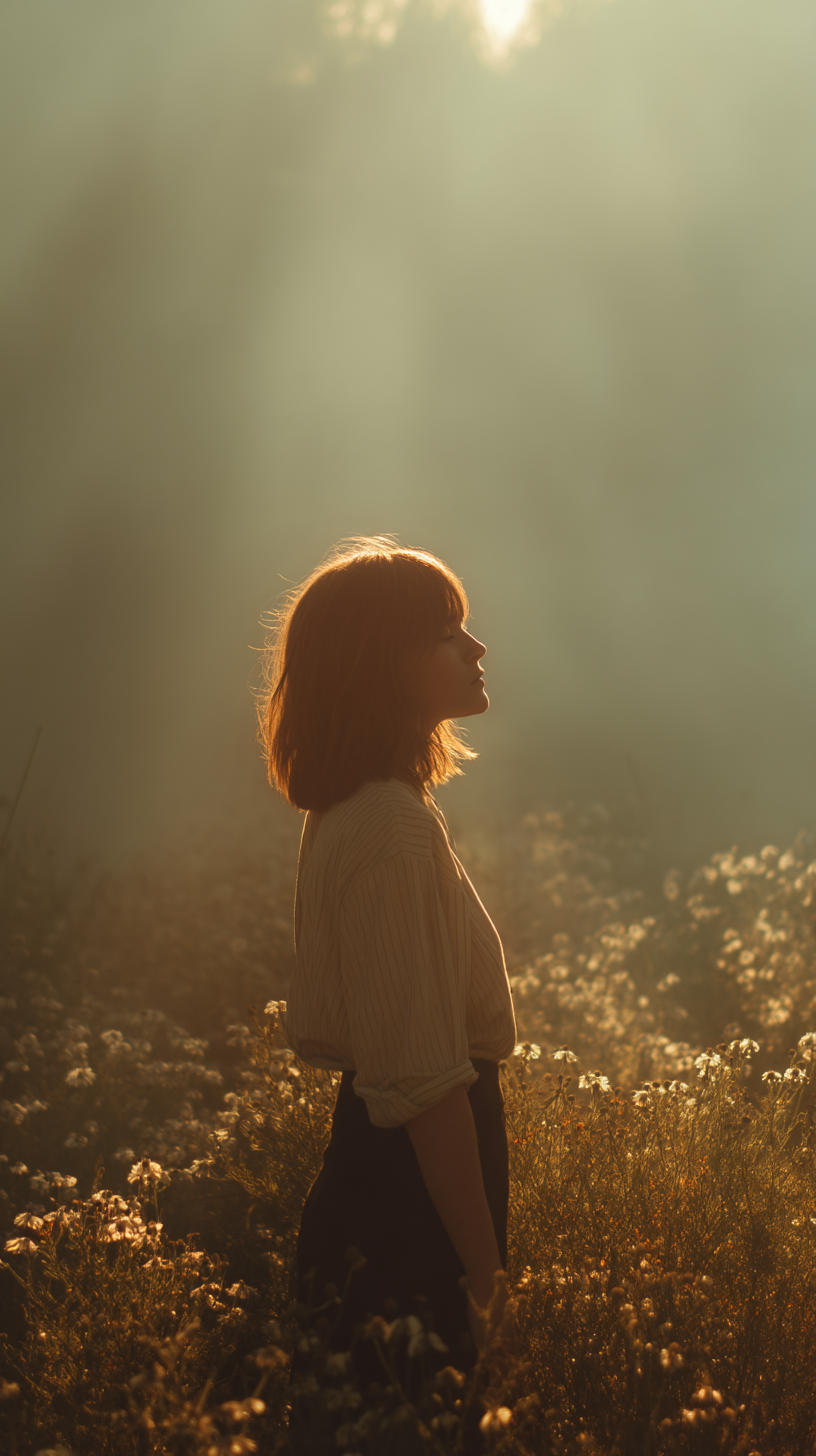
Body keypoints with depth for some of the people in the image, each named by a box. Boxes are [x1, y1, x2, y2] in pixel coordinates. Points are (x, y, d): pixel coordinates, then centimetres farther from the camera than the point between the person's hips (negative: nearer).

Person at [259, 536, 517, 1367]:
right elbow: (426, 1076, -24)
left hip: (370, 1161, 10)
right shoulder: (393, 827, -20)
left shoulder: (349, 816, 12)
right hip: (414, 1193, -10)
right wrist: (486, 1274, -20)